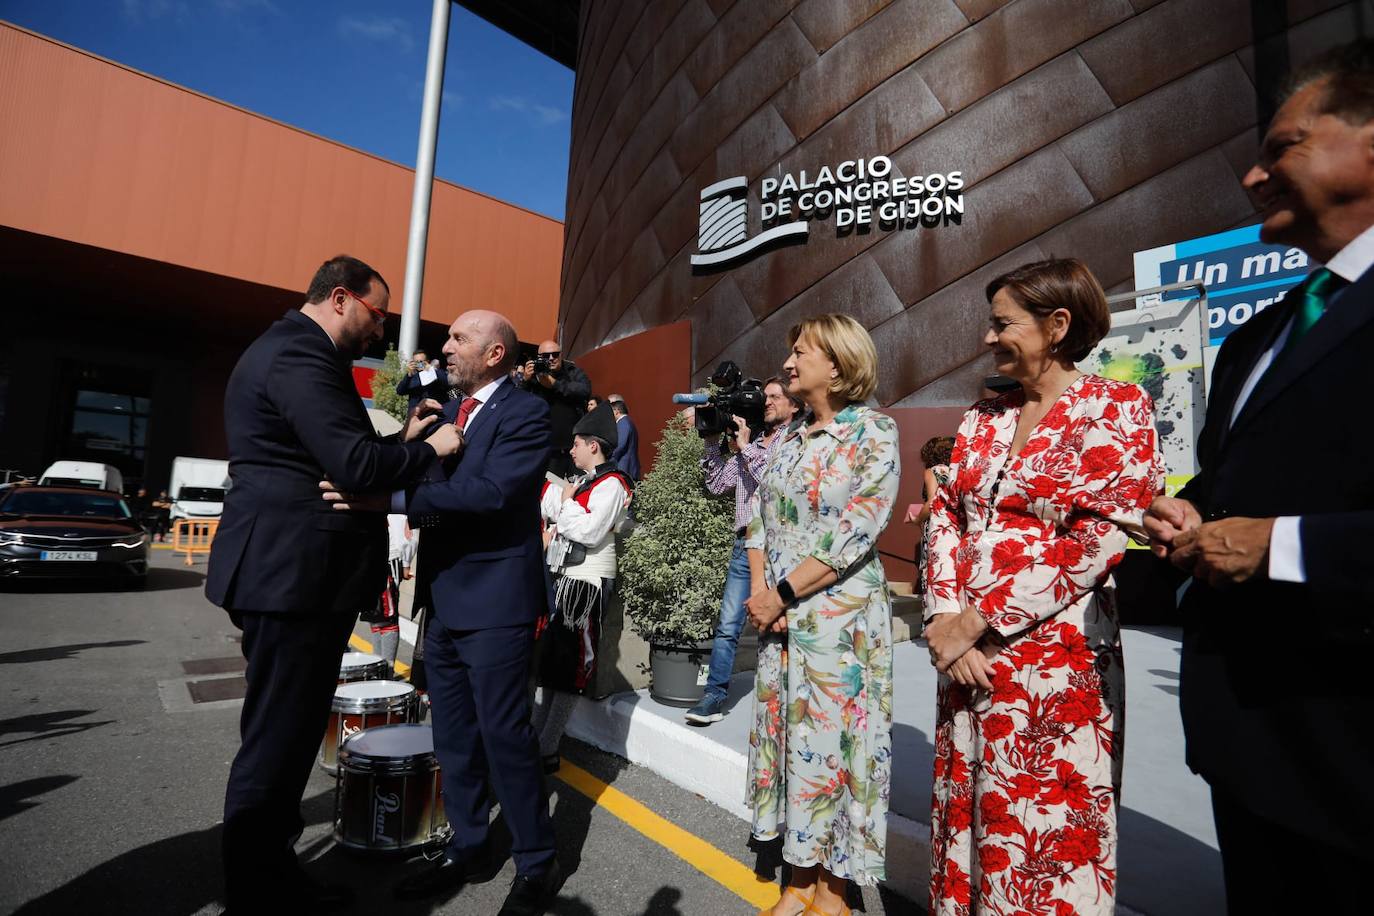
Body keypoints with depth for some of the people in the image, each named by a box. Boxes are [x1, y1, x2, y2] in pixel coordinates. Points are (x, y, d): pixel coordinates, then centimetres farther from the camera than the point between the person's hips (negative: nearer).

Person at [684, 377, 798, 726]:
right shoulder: (746, 441, 15)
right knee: (727, 625, 6)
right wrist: (715, 440, 8)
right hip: (744, 544, 5)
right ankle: (715, 695, 14)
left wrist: (746, 447, -10)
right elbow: (717, 485, 14)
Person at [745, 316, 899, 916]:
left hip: (840, 614, -6)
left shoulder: (873, 432, -9)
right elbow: (758, 518, 11)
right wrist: (758, 589, -4)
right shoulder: (785, 438, 10)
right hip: (778, 617, 6)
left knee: (833, 737, 3)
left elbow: (859, 531, -16)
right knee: (786, 734, 12)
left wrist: (782, 593, -14)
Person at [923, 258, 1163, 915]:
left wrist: (978, 621, -16)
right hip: (965, 651, 6)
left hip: (1056, 654, -5)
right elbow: (947, 517, 7)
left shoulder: (1114, 410, -6)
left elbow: (1093, 545, -15)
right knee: (965, 807, 16)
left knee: (1044, 821, 7)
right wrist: (944, 618, -6)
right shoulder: (983, 417, 10)